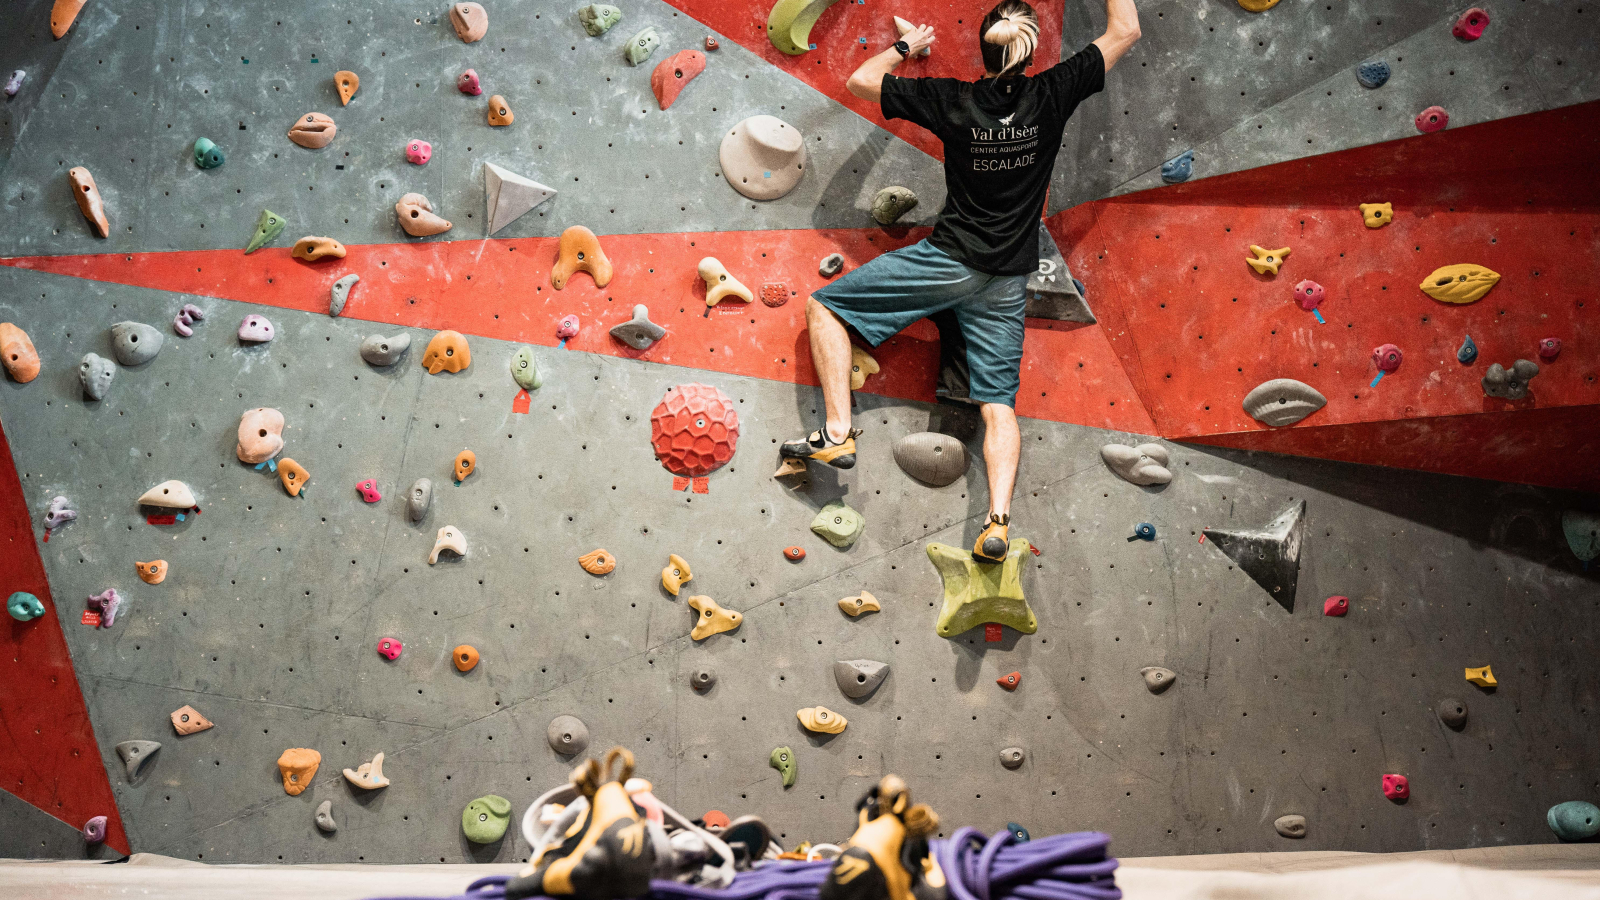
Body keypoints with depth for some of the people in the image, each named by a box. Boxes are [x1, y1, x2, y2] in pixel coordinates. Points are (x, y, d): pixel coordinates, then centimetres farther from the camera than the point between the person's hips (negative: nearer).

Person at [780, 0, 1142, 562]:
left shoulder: (954, 100, -8)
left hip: (948, 261, -3)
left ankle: (837, 434, -4)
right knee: (999, 404, 6)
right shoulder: (1051, 94, -5)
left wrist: (906, 47, 18)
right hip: (1007, 283, 3)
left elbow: (859, 81, 3)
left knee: (824, 305, 7)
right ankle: (998, 522, -8)